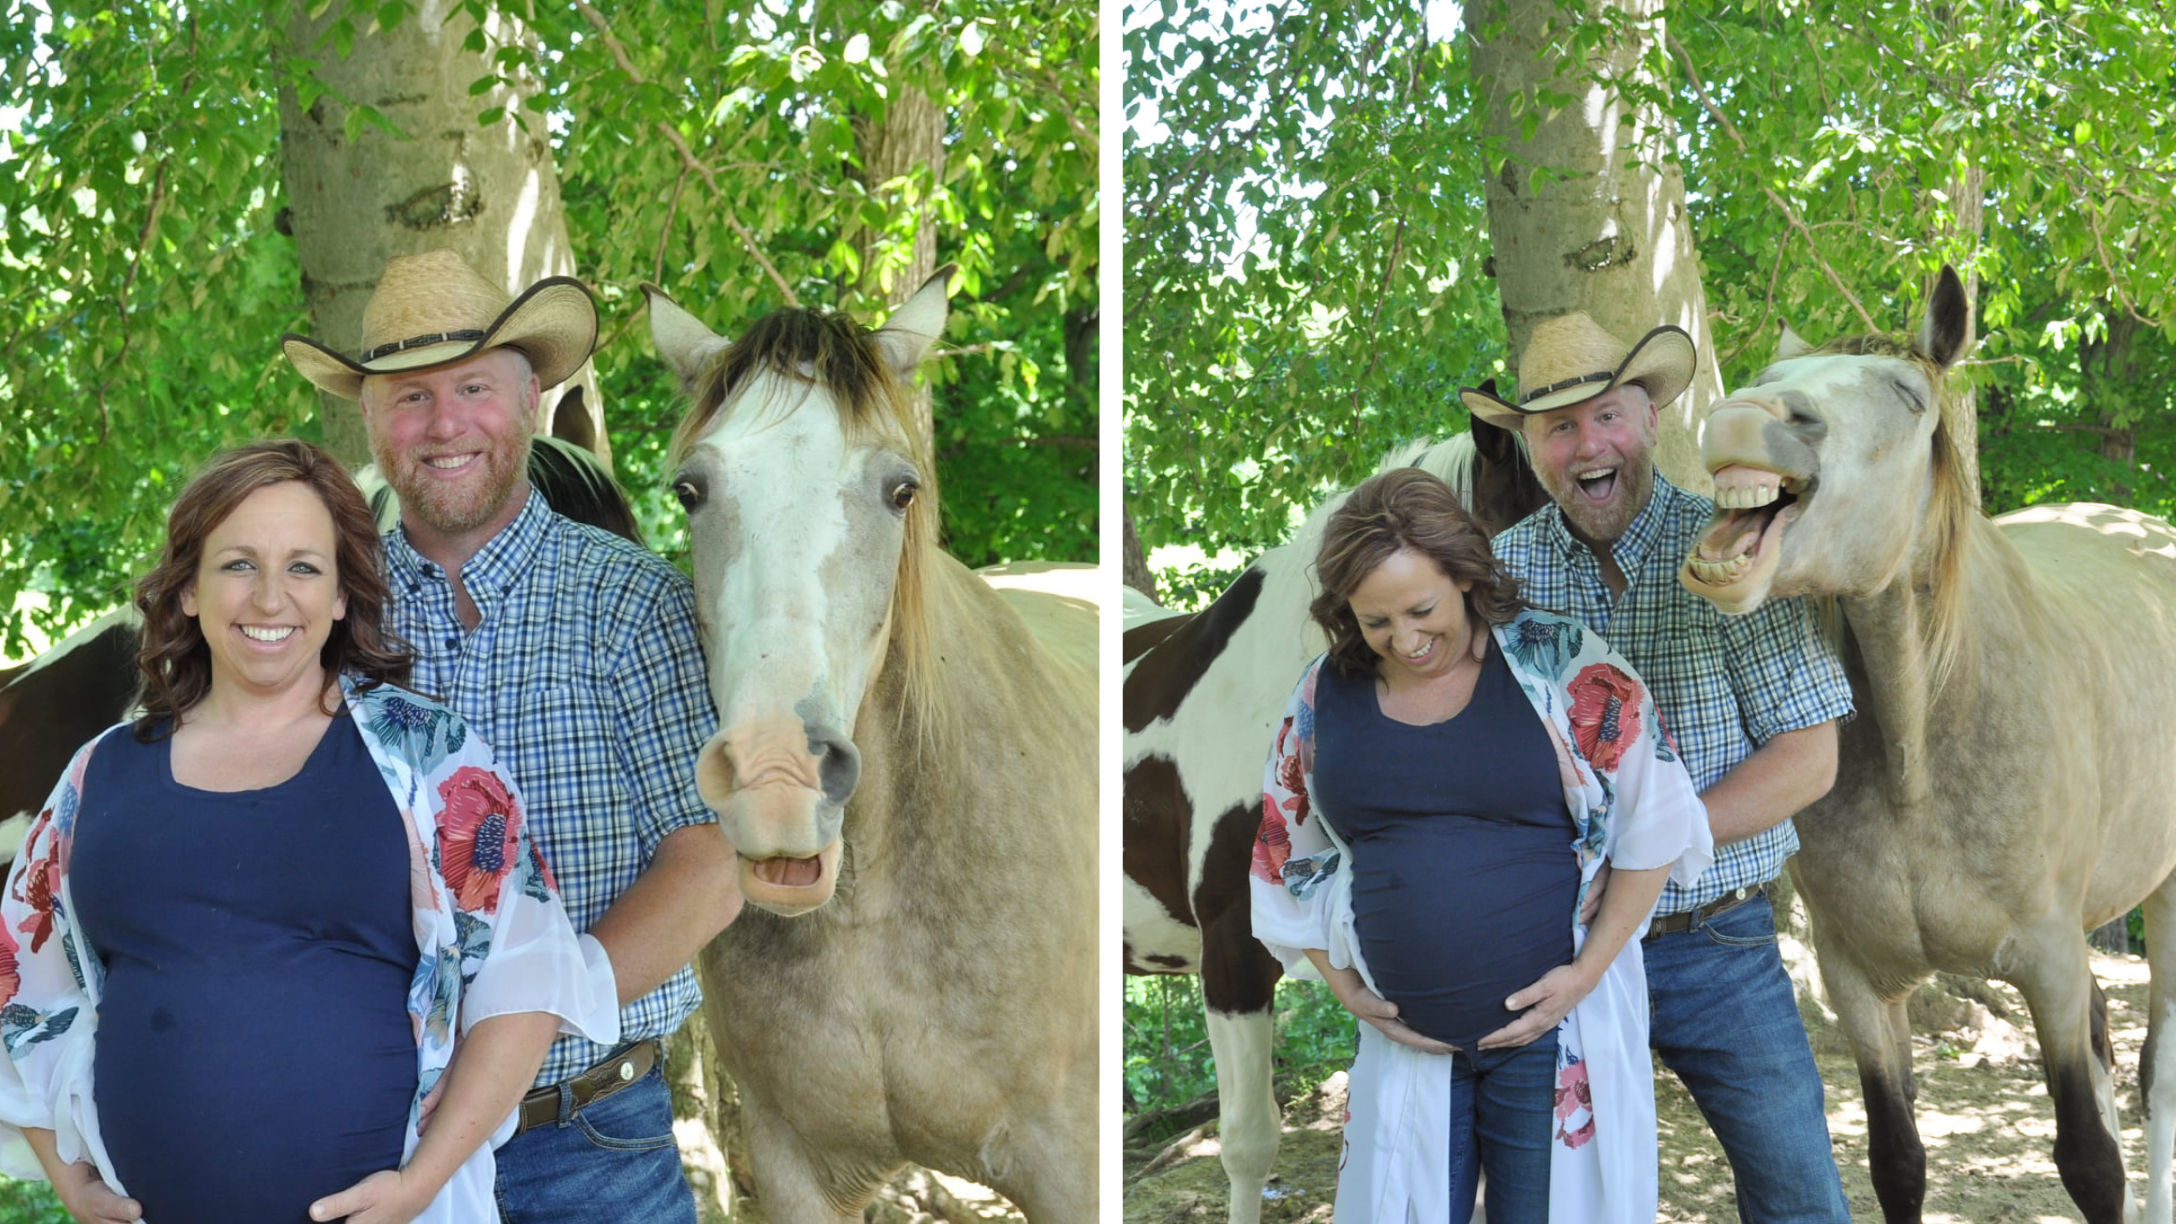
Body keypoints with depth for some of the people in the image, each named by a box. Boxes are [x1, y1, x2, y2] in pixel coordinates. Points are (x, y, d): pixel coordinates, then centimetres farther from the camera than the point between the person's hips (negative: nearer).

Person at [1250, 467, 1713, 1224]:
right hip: (1406, 1039, 3)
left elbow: (1656, 824, -3)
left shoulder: (1561, 668, -6)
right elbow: (1286, 860, 14)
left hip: (1552, 1024, -3)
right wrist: (1345, 987, 5)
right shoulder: (1324, 696, 4)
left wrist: (1586, 971, -8)